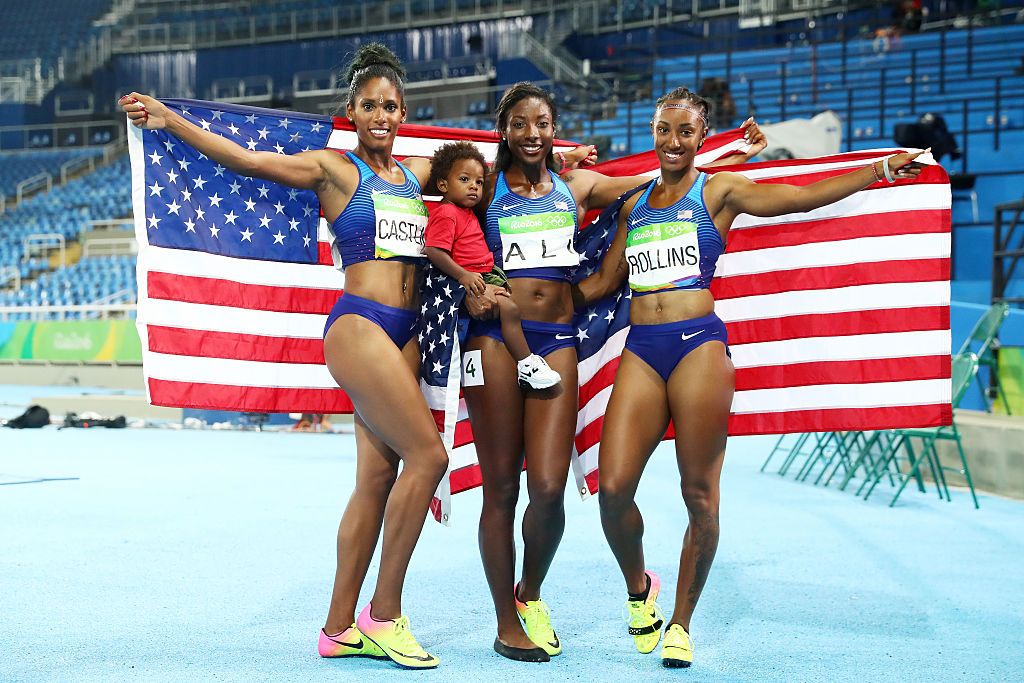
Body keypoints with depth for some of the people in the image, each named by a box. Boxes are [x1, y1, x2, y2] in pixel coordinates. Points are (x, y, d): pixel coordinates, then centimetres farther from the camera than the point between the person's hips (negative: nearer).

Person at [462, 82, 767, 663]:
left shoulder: (577, 185, 14)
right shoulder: (486, 187, 8)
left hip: (557, 340, 2)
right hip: (495, 337, -2)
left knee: (549, 488, -8)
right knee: (501, 488, 0)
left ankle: (531, 595, 21)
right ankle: (507, 623, 15)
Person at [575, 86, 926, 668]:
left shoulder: (718, 191, 7)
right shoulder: (635, 205, 20)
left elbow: (803, 197, -2)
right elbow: (604, 281, 26)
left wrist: (880, 170, -12)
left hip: (699, 345, -3)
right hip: (641, 351, 4)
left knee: (699, 493, -1)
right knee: (613, 487, -8)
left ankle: (681, 622, 14)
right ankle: (638, 586, 20)